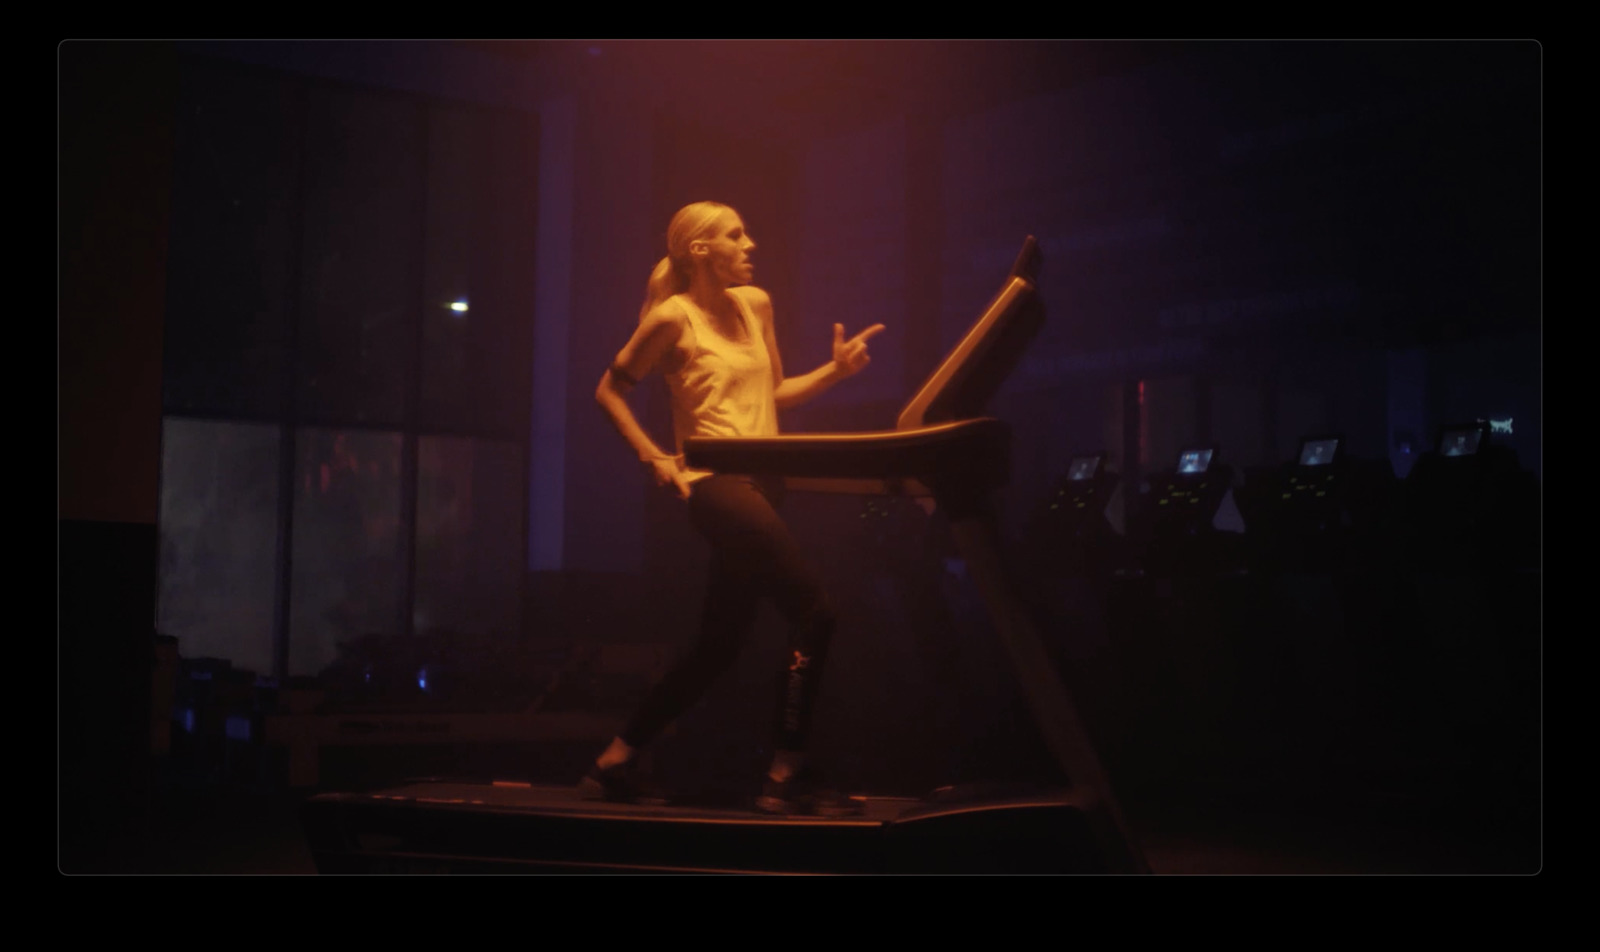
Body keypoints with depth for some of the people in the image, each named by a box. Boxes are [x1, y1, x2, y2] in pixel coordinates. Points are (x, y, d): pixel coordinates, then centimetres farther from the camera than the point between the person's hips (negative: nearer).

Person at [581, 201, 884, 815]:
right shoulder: (673, 316, -5)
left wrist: (836, 370, 8)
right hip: (714, 483, -8)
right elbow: (609, 391, 1)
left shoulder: (755, 304, 15)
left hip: (759, 484, 8)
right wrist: (653, 457, -9)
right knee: (815, 612, -16)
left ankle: (615, 763, 19)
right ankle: (787, 776, -10)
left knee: (718, 647, 9)